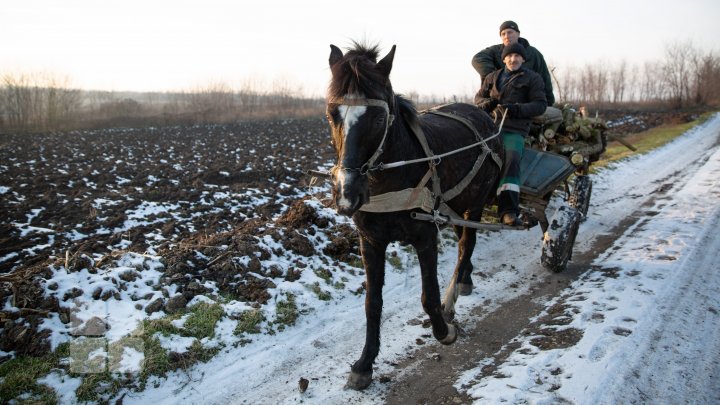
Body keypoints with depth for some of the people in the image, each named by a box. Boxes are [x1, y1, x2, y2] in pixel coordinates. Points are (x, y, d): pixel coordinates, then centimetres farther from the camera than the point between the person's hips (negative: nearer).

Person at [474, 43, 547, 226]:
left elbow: (540, 104, 5)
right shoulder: (492, 77, 22)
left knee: (511, 159, -29)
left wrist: (518, 109, -13)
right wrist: (486, 103, -1)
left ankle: (508, 211, -34)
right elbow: (478, 96, 25)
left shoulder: (533, 79, 12)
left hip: (514, 131, -4)